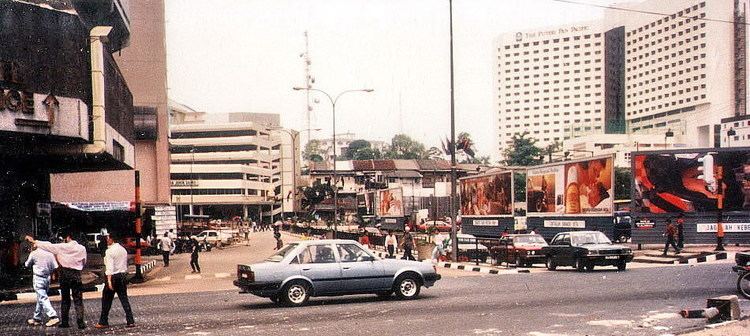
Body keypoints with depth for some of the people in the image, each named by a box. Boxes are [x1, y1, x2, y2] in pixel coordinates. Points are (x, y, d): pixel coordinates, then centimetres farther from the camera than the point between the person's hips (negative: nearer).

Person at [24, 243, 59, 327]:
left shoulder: (34, 253, -6)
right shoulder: (50, 253, 4)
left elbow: (27, 265, 8)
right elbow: (55, 267, 0)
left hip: (38, 278, -6)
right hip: (47, 278, 6)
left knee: (43, 298, -10)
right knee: (40, 299, 16)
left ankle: (53, 317, -22)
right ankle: (37, 319, 22)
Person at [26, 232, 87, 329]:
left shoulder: (63, 247, -6)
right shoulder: (82, 248, 0)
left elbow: (49, 246, -1)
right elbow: (84, 263, 11)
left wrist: (34, 241, 7)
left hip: (65, 274, 0)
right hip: (76, 275, 0)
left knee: (65, 299, 11)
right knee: (78, 300, 1)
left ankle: (64, 322, 13)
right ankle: (81, 322, -7)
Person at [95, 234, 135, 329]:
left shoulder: (110, 251, -12)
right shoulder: (123, 249, 10)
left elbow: (110, 267, -18)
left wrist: (109, 281, -22)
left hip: (113, 276, -6)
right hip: (123, 275, 6)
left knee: (106, 300, 4)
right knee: (124, 299, 7)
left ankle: (103, 322, 10)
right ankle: (130, 321, 2)